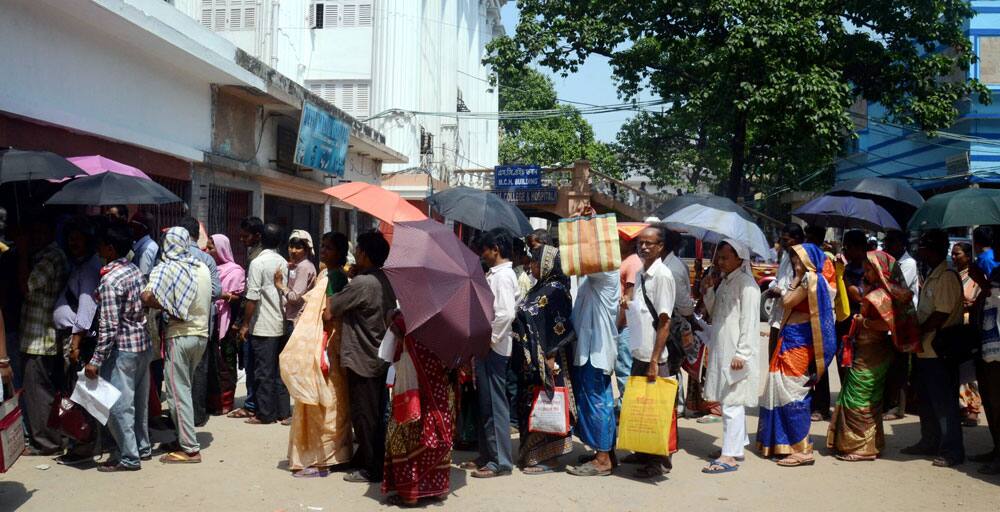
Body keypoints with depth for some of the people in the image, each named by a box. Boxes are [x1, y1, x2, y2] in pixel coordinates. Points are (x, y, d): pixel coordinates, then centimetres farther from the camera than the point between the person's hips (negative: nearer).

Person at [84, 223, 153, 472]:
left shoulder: (110, 280, -19)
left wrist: (96, 361, -16)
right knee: (138, 401, 18)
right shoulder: (135, 270, 5)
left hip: (122, 349, -8)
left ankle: (128, 457, 8)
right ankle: (142, 446, 29)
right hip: (144, 344, 8)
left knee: (119, 405, 1)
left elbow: (109, 326, -20)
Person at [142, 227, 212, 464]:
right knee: (185, 388, 18)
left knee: (178, 392, -1)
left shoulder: (167, 268, -11)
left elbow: (147, 297, -23)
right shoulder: (202, 268, 8)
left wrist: (163, 305, -4)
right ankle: (184, 440, 24)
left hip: (180, 336, -6)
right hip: (202, 334, 7)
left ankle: (190, 449, -1)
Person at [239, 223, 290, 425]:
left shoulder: (258, 263, -12)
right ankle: (283, 410, 16)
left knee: (264, 371, 0)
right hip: (280, 325, 6)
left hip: (262, 326, -6)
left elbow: (252, 297, -15)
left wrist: (245, 324, -8)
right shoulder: (283, 263, 7)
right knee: (279, 370, 12)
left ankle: (265, 414, 4)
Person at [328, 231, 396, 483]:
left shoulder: (361, 283, -22)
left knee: (364, 416, 1)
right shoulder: (385, 281, 6)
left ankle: (371, 469, 9)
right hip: (380, 356, 9)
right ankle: (367, 459, 27)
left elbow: (330, 310, -18)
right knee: (376, 413, 16)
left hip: (361, 359, -9)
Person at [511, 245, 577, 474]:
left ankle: (546, 457, 5)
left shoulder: (555, 290, -13)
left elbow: (560, 327, -17)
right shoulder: (541, 288, 13)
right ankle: (531, 453, 22)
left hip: (545, 360, -9)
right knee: (530, 404, 13)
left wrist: (550, 359, -20)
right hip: (531, 360, 9)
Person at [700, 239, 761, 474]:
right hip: (721, 349, 9)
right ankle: (737, 445, 27)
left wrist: (741, 353, -20)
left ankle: (730, 456, -5)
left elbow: (749, 321, -16)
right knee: (728, 400, 16)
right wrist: (708, 291, 3)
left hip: (736, 351, -9)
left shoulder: (746, 284, -12)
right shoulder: (723, 281, 14)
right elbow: (714, 311, 20)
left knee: (732, 402, -7)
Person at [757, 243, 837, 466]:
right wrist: (796, 279, 13)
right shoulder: (806, 280, 16)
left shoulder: (810, 280, -12)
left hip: (798, 343, -10)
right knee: (783, 391, 13)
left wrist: (796, 279, -6)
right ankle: (785, 443, 20)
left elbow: (787, 302, -13)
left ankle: (802, 450, -6)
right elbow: (785, 304, 14)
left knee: (791, 393, -9)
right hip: (791, 340, 10)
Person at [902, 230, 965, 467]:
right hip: (925, 350, 10)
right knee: (927, 401, 17)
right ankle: (930, 443, 29)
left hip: (939, 352, -10)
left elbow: (941, 315, -22)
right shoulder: (931, 277, 15)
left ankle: (952, 451, 6)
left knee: (944, 403, -2)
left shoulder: (947, 277, -16)